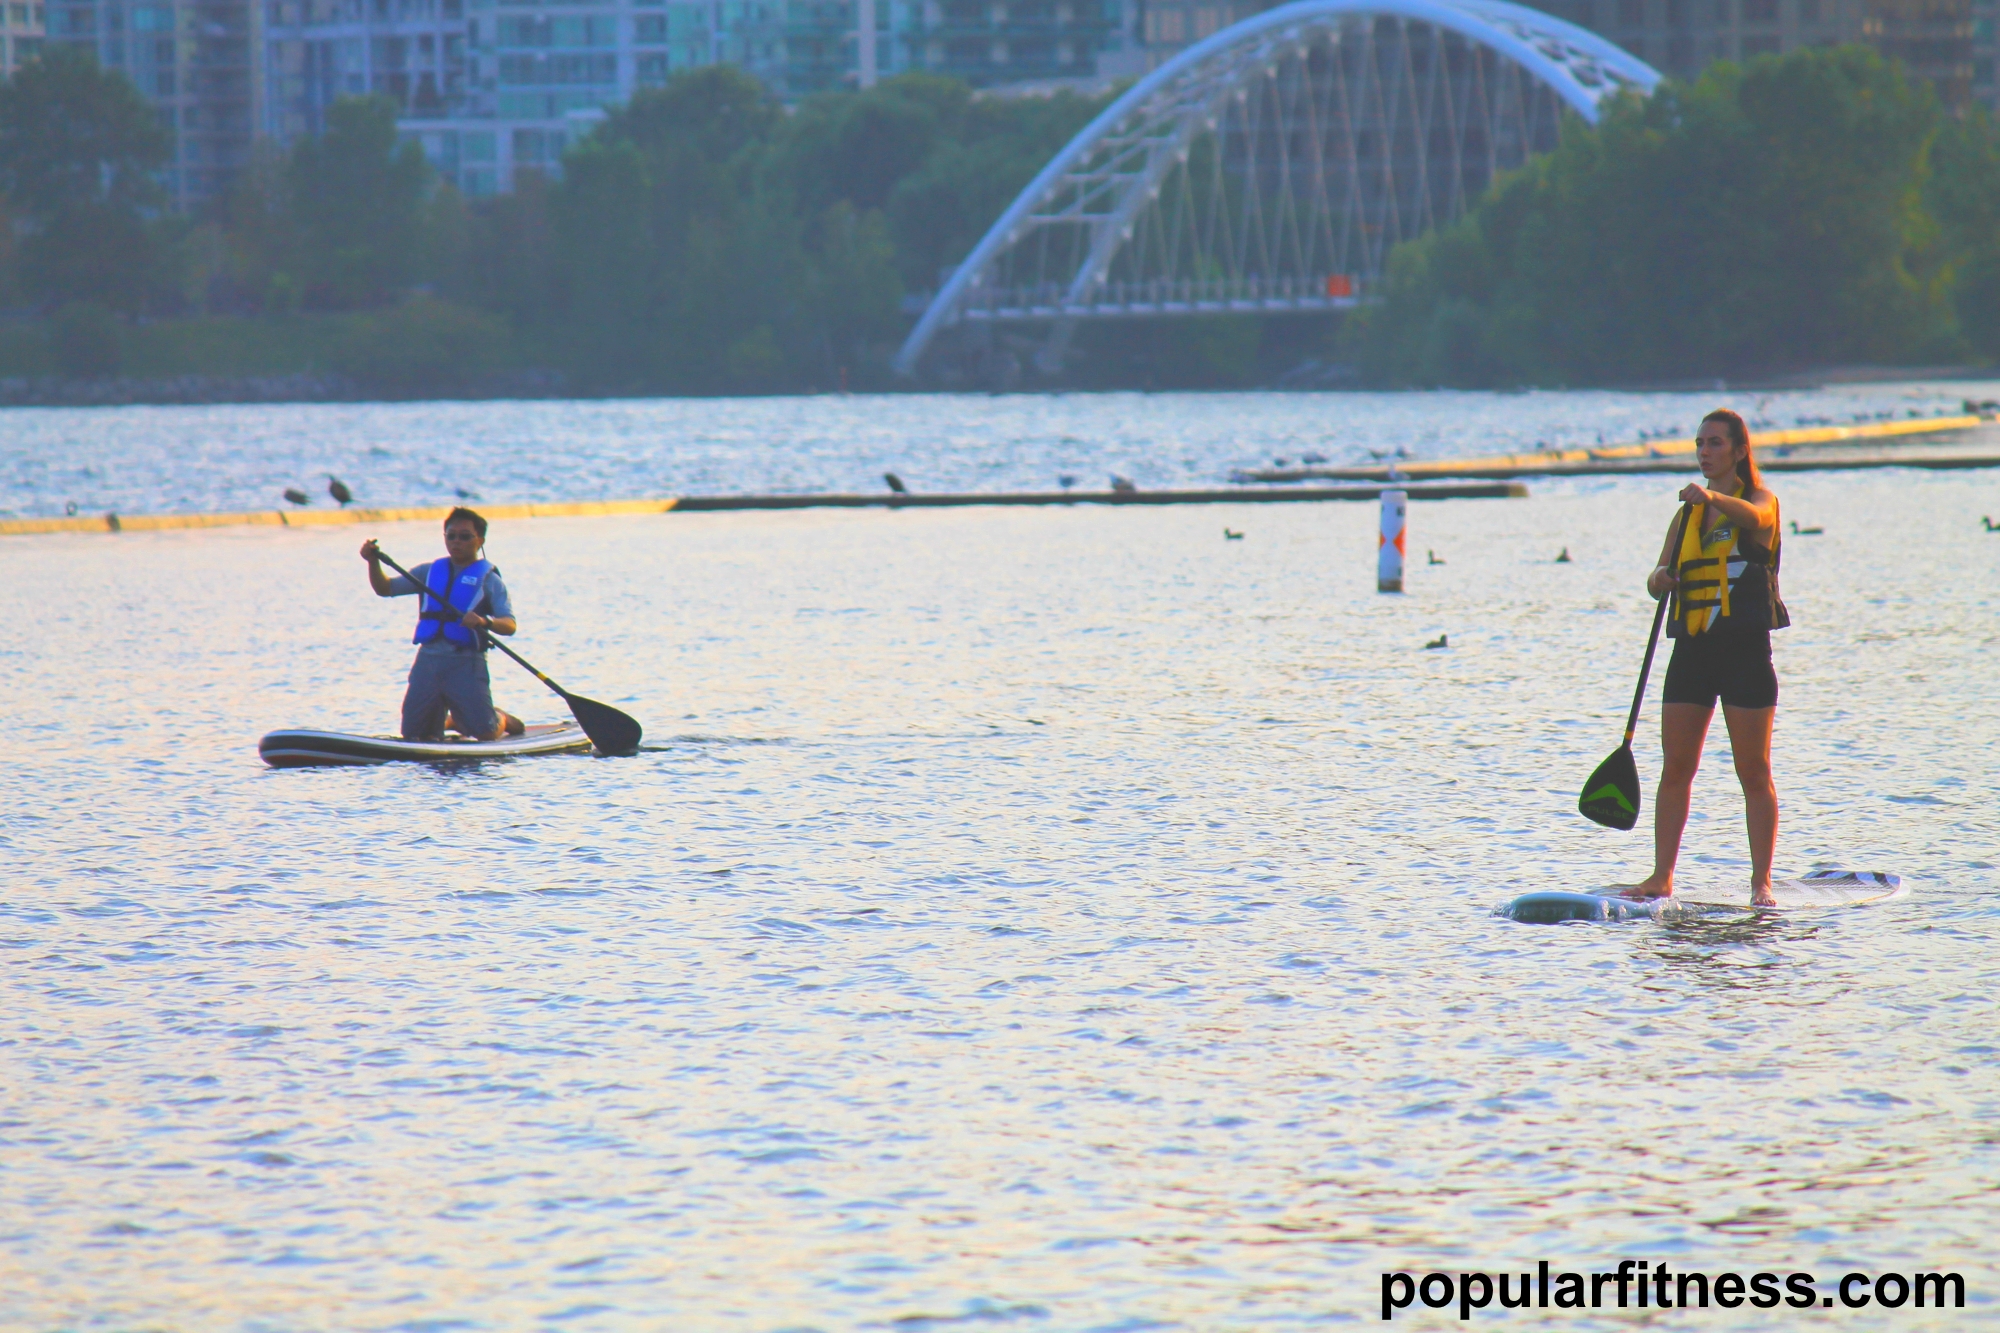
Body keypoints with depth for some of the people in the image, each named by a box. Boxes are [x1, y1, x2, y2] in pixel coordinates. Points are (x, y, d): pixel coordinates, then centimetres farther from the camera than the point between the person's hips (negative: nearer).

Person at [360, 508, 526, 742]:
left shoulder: (488, 579, 1)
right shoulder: (431, 572, 15)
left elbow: (509, 625, -11)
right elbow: (385, 588, 14)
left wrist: (485, 621, -32)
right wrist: (373, 562, -4)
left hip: (466, 663, -4)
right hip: (428, 660, 4)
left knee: (485, 733, -14)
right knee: (414, 735, 2)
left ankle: (504, 720, 24)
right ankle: (452, 720, 35)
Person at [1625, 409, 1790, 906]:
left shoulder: (1758, 501, -1)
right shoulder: (1689, 512, 16)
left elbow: (1753, 516, -27)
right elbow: (1657, 579, 11)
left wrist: (1712, 498, -47)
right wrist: (1660, 577, -14)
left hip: (1744, 649, -5)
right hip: (1692, 649, 5)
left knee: (1754, 774, -2)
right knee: (1675, 770, 1)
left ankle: (1761, 882, 3)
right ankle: (1662, 878, 3)